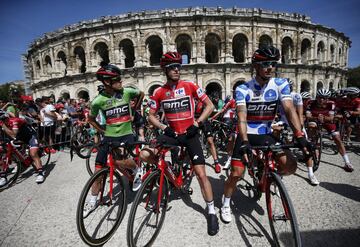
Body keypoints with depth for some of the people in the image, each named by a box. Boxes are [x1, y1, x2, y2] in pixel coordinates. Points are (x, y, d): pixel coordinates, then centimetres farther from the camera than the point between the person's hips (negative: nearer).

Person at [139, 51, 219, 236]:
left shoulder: (189, 86, -6)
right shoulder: (159, 92, -2)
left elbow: (209, 105, -3)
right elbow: (151, 115, 6)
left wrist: (197, 124, -11)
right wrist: (164, 128, -11)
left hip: (190, 134, -2)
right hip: (172, 133, 2)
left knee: (201, 174, -4)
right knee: (144, 154, -16)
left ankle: (211, 212, 17)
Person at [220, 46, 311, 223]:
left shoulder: (281, 84, -6)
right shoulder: (243, 89, -13)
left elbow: (289, 110, -16)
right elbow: (241, 117, -25)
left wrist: (300, 136, -29)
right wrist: (244, 141, -39)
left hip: (266, 135, 3)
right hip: (246, 136, -2)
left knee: (290, 165, -15)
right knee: (236, 173, -6)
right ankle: (225, 205, 20)